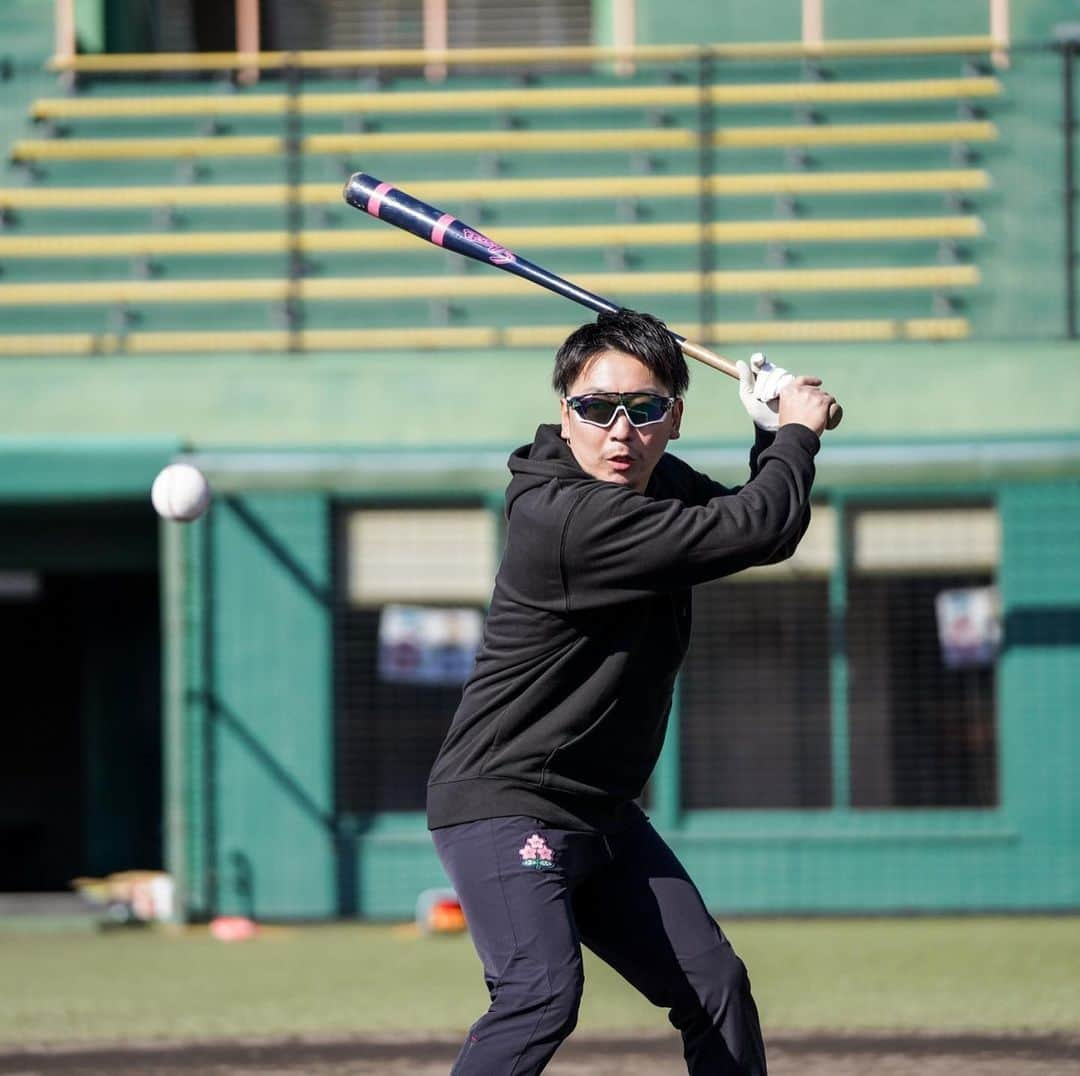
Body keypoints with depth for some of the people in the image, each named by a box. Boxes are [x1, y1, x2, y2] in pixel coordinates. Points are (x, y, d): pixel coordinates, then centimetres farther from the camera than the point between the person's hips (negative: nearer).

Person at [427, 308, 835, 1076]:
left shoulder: (660, 487, 4)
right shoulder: (568, 519, -25)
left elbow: (764, 533, 20)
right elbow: (757, 533, -25)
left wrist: (777, 435, 2)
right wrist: (798, 431, -7)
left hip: (601, 812, 10)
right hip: (503, 805, -10)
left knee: (716, 988, 13)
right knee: (542, 993, -30)